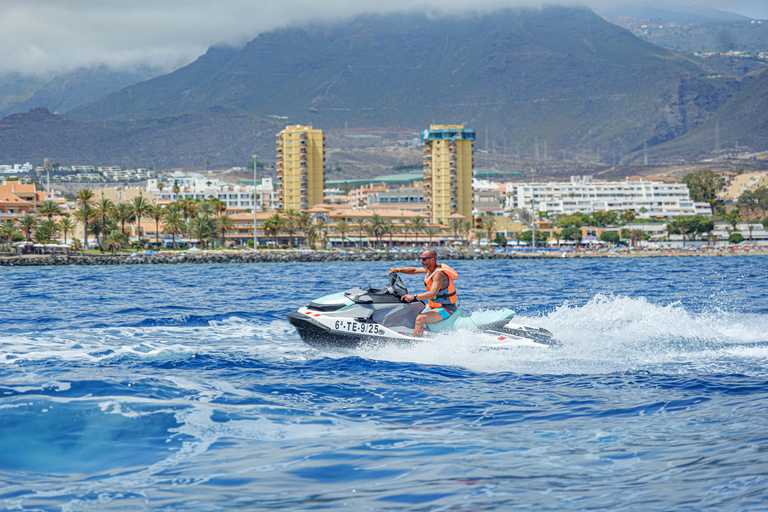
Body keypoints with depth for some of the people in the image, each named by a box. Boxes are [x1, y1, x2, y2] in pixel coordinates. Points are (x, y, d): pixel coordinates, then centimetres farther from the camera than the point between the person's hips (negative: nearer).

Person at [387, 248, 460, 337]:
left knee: (420, 318, -30)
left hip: (446, 309, -11)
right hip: (435, 306, 11)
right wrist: (398, 270, 1)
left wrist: (413, 296, -38)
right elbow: (414, 270, 15)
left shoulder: (438, 274, -23)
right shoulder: (431, 268, 7)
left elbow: (432, 294, -35)